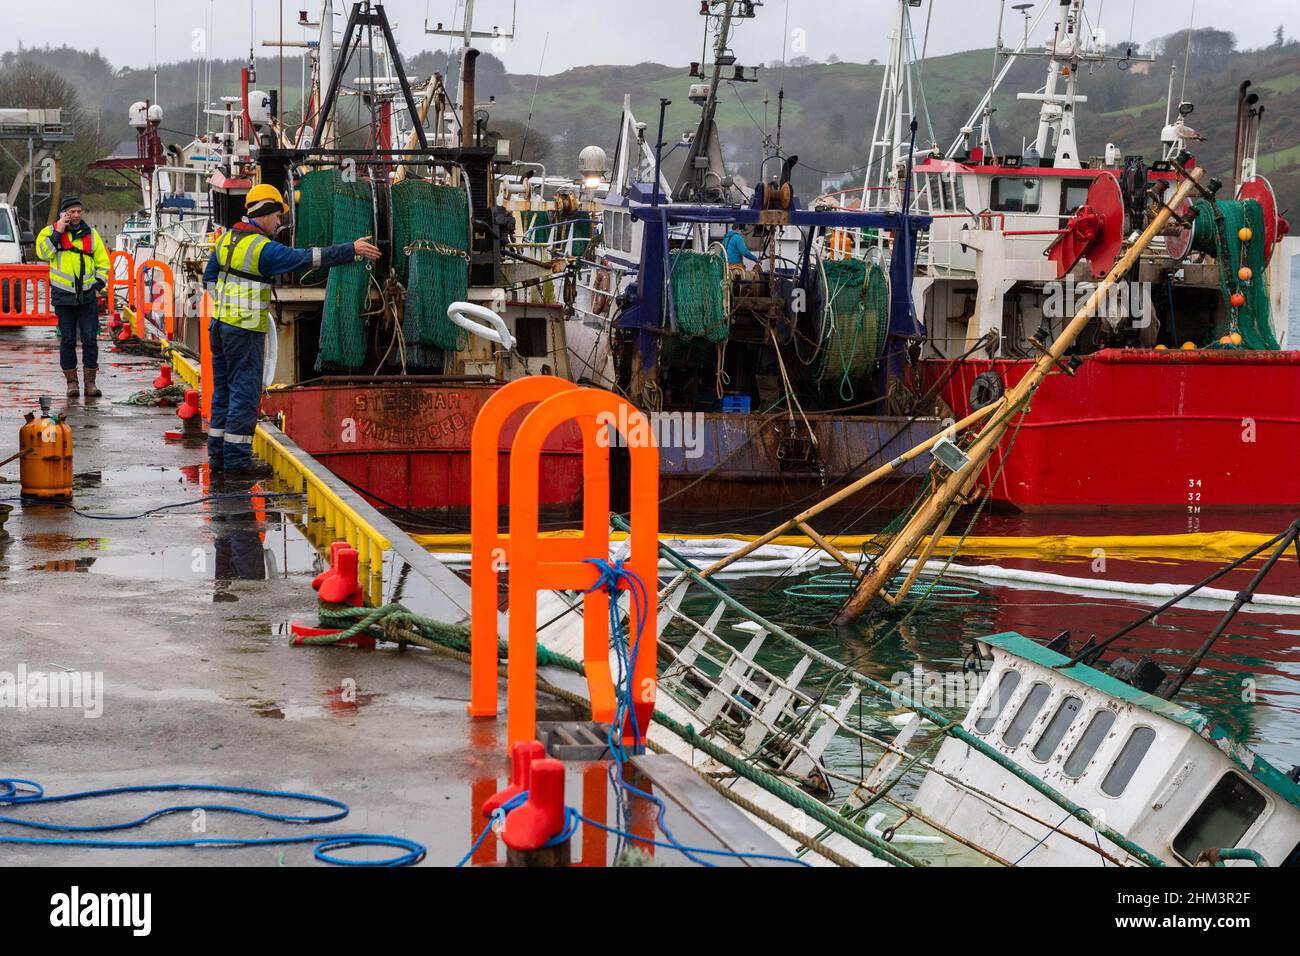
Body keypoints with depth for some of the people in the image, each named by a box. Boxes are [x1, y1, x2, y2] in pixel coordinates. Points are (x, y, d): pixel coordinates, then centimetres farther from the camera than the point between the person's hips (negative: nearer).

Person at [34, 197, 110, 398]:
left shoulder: (90, 234, 8)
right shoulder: (50, 231, 2)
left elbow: (103, 262, 13)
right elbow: (43, 253, -15)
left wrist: (98, 286, 2)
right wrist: (58, 232, -17)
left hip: (88, 296, 1)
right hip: (63, 296, -1)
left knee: (90, 339, -1)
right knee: (67, 341, 3)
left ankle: (90, 383, 5)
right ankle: (71, 382, 10)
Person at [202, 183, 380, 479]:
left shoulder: (227, 239, 10)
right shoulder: (263, 248, -16)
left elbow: (209, 278, 18)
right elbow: (309, 257, -19)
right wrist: (352, 250, -16)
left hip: (221, 322, 9)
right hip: (246, 330, -9)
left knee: (224, 389, 14)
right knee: (245, 392, -4)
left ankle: (218, 455, 19)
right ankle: (237, 460, -3)